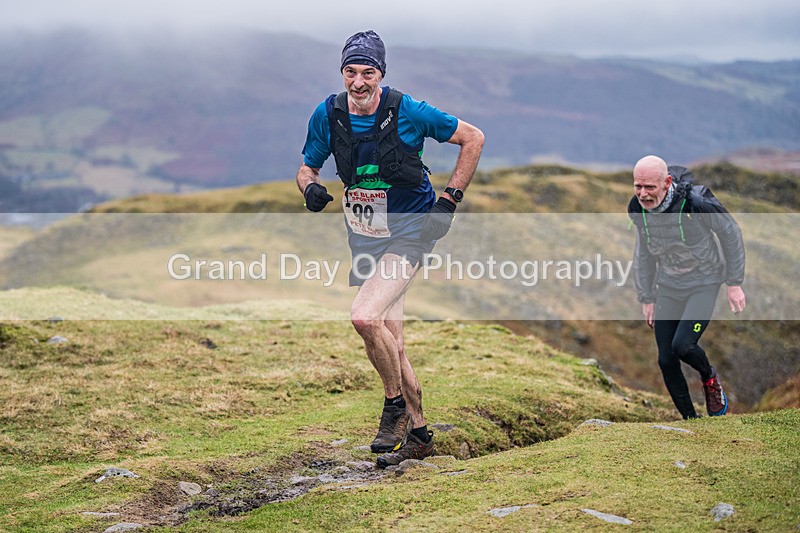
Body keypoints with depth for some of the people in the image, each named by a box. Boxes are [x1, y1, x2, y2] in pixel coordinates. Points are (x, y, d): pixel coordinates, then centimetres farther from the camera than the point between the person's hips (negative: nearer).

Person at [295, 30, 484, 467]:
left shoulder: (407, 111, -16)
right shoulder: (327, 115, -5)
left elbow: (473, 138, -6)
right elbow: (307, 168, 10)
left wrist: (450, 199, -9)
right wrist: (310, 188, -14)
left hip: (411, 229, -5)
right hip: (364, 234, 5)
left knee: (365, 317, -25)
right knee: (389, 342, 9)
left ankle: (395, 404, -2)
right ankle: (418, 434, 23)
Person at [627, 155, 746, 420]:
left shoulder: (696, 202, -26)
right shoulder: (638, 209, -9)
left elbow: (731, 234, -9)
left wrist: (734, 283, -7)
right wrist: (646, 298, 11)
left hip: (704, 284, -5)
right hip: (668, 287, 5)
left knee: (682, 346, -23)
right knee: (666, 360, 0)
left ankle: (710, 378, 12)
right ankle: (690, 419, 18)